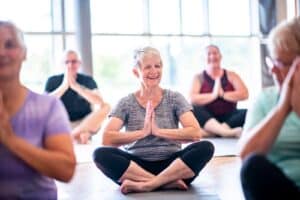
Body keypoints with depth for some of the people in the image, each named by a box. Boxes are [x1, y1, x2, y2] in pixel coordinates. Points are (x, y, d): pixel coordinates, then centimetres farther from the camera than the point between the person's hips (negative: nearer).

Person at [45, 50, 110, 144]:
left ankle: (73, 134, -30)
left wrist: (75, 85, -23)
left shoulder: (87, 80, 2)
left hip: (86, 123, 0)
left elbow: (100, 102, -16)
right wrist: (64, 86, -22)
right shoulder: (53, 81, 3)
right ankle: (79, 134, -31)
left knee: (105, 106, -22)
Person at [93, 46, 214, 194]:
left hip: (171, 164, 1)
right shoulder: (126, 103, 3)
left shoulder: (174, 98, 4)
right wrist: (143, 132, -16)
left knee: (206, 147, -27)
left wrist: (158, 131, -14)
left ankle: (143, 185, -29)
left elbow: (196, 133, -9)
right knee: (101, 154, -28)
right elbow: (107, 138, -10)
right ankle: (169, 182, -28)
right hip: (137, 166, 0)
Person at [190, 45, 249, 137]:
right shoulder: (199, 77, 6)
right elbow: (192, 99, -10)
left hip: (229, 117, 2)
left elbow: (244, 94, -3)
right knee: (194, 109, -32)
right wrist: (213, 95, -20)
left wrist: (223, 94, -14)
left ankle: (212, 131, -37)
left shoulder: (231, 75, 12)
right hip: (207, 118, -2)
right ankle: (226, 131, -49)